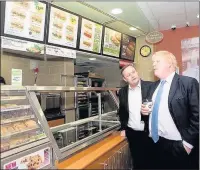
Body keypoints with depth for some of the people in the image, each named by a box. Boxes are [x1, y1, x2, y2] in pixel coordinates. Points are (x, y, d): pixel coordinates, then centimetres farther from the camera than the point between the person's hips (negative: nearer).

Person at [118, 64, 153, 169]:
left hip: (149, 132, -2)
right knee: (137, 161, 16)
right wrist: (123, 128, 8)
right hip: (132, 133, 3)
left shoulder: (151, 86, -10)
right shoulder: (122, 91, 1)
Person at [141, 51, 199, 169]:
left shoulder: (189, 83, -10)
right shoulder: (154, 86, 10)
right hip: (156, 143, 6)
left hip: (178, 145, -6)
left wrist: (188, 142, -13)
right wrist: (145, 110, 0)